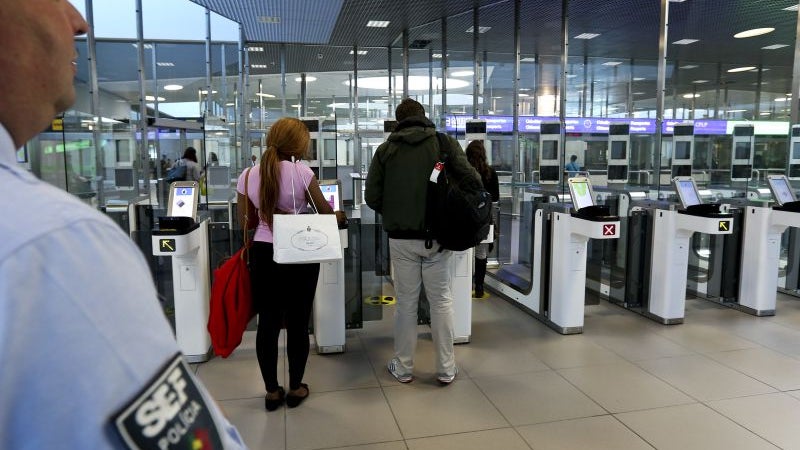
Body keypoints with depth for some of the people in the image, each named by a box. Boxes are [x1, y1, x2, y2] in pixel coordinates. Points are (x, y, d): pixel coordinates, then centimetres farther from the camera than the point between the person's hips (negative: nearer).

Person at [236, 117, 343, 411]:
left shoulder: (248, 175, 1)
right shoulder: (301, 172, -11)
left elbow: (245, 221, 10)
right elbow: (325, 212, -2)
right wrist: (339, 216, 21)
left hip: (262, 253, 3)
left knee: (267, 322, 12)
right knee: (297, 322, 10)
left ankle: (272, 392, 23)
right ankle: (295, 388, 24)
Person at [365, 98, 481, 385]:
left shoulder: (386, 149, 1)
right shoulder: (446, 143, -1)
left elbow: (372, 197, 0)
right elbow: (473, 181, -7)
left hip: (401, 238, 1)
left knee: (406, 302, 10)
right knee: (441, 300, 10)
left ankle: (403, 367, 21)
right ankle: (446, 369, 18)